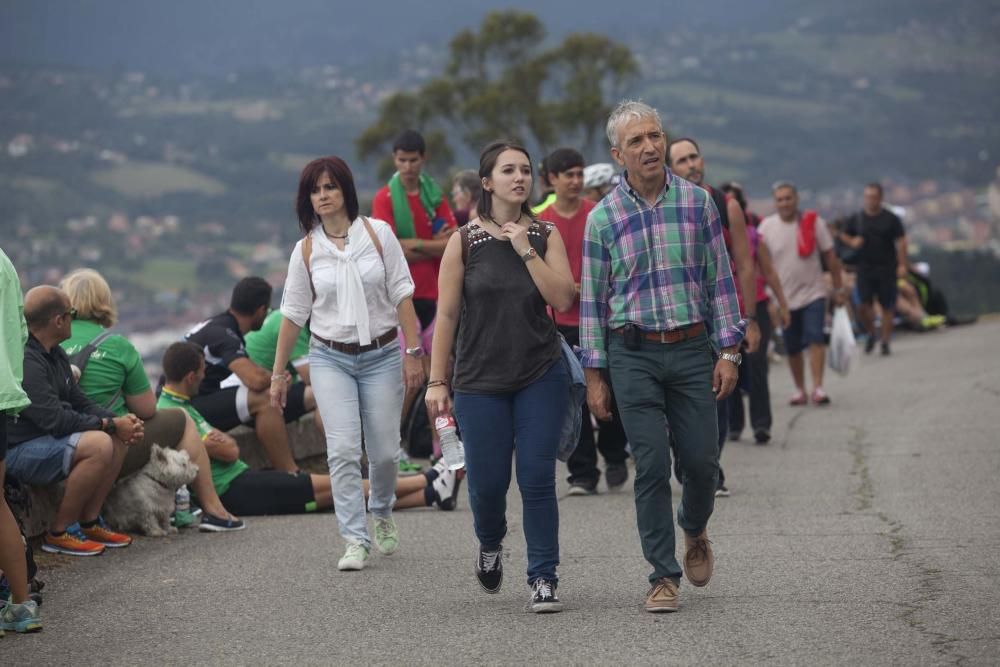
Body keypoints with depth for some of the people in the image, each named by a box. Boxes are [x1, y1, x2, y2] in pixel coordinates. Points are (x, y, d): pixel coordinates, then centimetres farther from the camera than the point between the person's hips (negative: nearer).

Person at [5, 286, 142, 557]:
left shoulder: (55, 355, 12)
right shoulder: (25, 360, -22)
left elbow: (80, 403, 16)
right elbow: (54, 419, -26)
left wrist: (119, 421, -3)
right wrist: (110, 424, -18)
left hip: (45, 440, 10)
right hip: (17, 451, -10)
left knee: (118, 438, 4)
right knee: (98, 445, -28)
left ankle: (89, 522, 7)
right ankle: (59, 533, -16)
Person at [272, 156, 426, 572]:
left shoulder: (377, 234, -2)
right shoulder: (306, 250, 2)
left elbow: (402, 295, -1)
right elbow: (293, 314, 7)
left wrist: (413, 352, -6)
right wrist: (279, 373, 7)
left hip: (381, 355, 0)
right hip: (331, 358, 0)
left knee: (385, 450, 4)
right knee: (342, 450, -12)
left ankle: (381, 513, 34)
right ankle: (356, 541, -8)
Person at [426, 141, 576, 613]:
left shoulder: (545, 235, 3)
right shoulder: (465, 242, -1)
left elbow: (563, 299, -8)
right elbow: (447, 314, 0)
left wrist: (526, 251, -13)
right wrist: (437, 382, -3)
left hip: (541, 376, 1)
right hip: (480, 380, 0)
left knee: (537, 477, -5)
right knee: (487, 481, 2)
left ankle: (543, 578, 4)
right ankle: (490, 546, 34)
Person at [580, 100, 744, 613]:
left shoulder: (697, 202, 3)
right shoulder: (602, 218, 1)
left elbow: (720, 279, 5)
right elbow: (592, 298, 4)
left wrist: (729, 350, 0)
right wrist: (594, 375, 1)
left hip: (692, 349, 1)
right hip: (634, 354, -1)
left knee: (702, 460, 3)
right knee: (652, 465, -4)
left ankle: (694, 531, 34)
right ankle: (663, 576, 4)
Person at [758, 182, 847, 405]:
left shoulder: (813, 222, -3)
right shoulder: (766, 227, -2)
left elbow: (830, 257, 3)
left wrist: (839, 288, 3)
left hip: (813, 293, -1)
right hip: (784, 298, 1)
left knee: (816, 339, -15)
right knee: (792, 348, 7)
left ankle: (817, 387, -15)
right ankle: (800, 389, 20)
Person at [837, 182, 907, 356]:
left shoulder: (891, 219, 1)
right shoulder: (856, 218, 6)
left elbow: (901, 242, -1)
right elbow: (843, 235, 17)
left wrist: (902, 265, -9)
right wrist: (852, 242, -6)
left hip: (886, 268, -1)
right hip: (865, 268, 1)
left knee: (887, 307, 0)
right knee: (864, 305, -8)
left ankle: (885, 342, 8)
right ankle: (871, 334, 17)